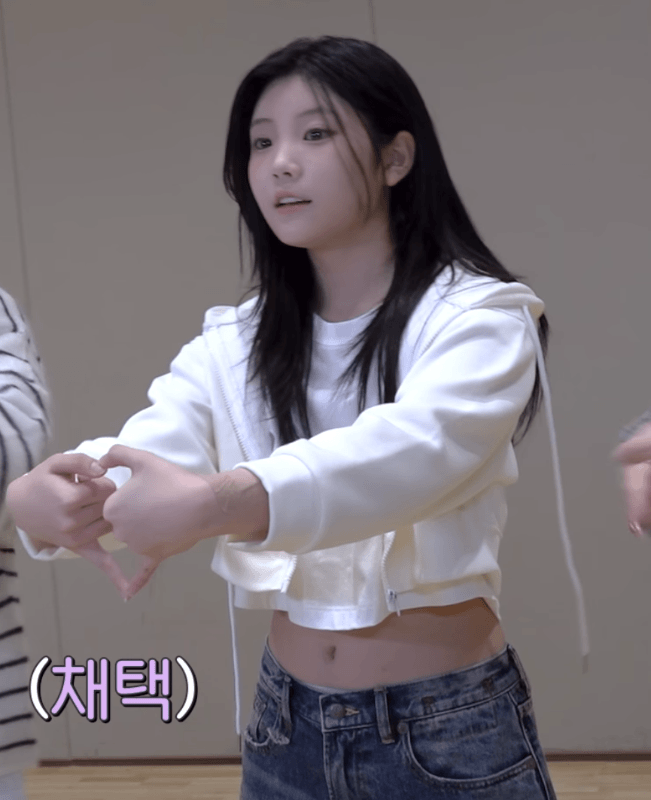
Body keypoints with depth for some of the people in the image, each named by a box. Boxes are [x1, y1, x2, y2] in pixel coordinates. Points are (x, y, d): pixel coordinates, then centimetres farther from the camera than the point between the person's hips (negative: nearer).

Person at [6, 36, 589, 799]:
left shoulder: (479, 316, -11)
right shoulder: (233, 346, 3)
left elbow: (417, 449, -30)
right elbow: (134, 456, -12)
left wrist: (215, 501, -45)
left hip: (451, 734, -4)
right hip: (288, 729, 4)